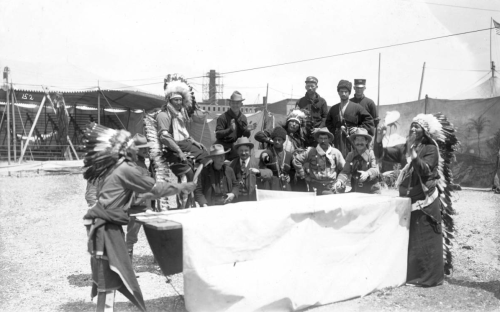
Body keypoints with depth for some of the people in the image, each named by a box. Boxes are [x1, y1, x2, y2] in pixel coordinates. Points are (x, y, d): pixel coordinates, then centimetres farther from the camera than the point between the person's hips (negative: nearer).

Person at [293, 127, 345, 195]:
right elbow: (296, 160, 3)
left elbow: (344, 169, 12)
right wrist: (304, 175, 2)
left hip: (331, 188, 1)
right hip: (315, 187, -1)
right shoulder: (311, 151, 0)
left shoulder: (335, 152, 4)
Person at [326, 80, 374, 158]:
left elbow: (369, 120, 7)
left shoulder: (357, 107, 5)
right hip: (338, 140, 3)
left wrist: (359, 129, -3)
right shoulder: (333, 109, 15)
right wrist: (334, 131, 9)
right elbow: (328, 122, 25)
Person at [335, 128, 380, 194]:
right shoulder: (350, 155, 8)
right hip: (355, 191, 3)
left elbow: (375, 169, -12)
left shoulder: (371, 153, -2)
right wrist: (339, 181, -19)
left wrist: (367, 174, -35)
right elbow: (345, 172, 1)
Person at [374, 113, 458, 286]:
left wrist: (412, 152, -30)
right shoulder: (403, 148, 7)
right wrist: (379, 139, -16)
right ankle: (408, 273, 21)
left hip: (425, 200, -5)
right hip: (406, 199, 6)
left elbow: (425, 170, -21)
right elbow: (381, 155, 0)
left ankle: (427, 276, 9)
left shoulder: (431, 148, -7)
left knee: (424, 239, 0)